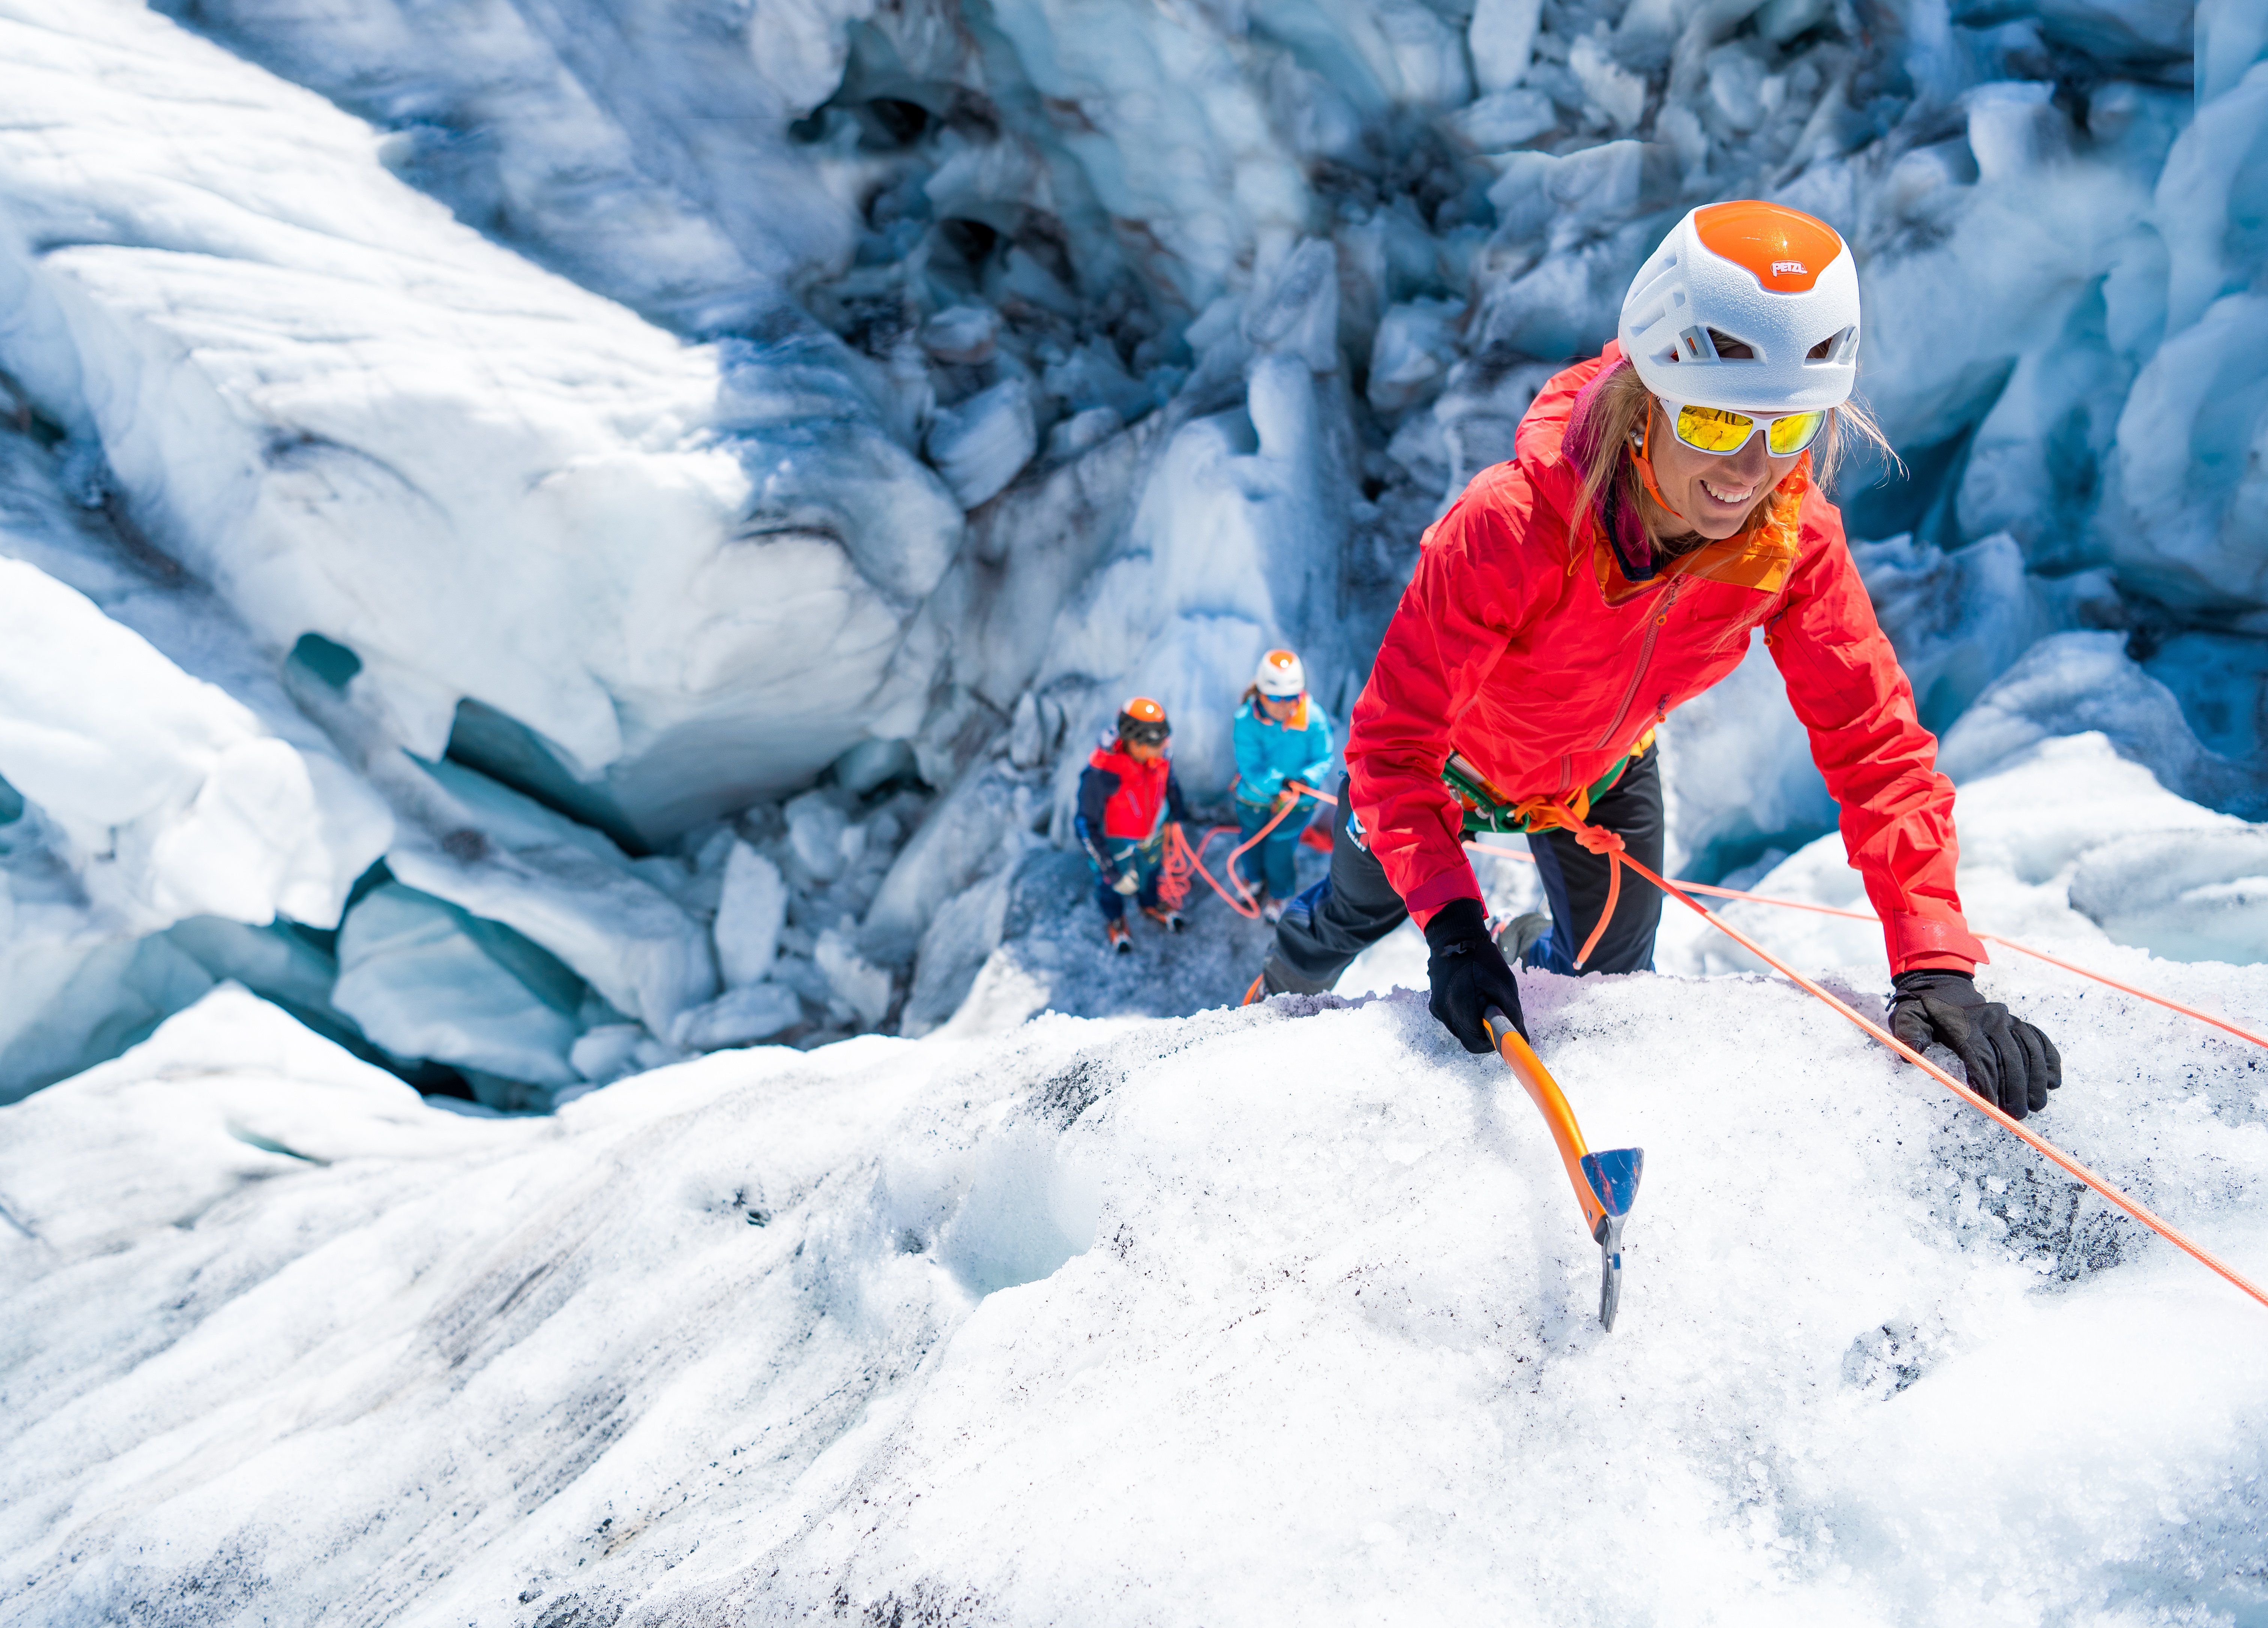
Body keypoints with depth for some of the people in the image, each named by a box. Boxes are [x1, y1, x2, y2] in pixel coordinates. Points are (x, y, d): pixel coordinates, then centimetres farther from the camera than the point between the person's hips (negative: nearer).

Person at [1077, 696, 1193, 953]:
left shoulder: (1158, 757, -26)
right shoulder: (1100, 774, -42)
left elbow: (1169, 783, -1)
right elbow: (1086, 825, -31)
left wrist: (1177, 814, 16)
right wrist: (1110, 870, -28)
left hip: (1152, 835, 4)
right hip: (1115, 844, -4)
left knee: (1151, 874, 33)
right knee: (1112, 886, 27)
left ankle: (1151, 905, 66)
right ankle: (1114, 920, 60)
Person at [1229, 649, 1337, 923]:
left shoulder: (1313, 718, -26)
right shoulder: (1247, 720, -28)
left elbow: (1324, 759, -16)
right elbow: (1251, 768, -27)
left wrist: (1305, 780, -36)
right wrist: (1280, 784, -41)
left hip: (1297, 800, -1)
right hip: (1255, 796, 1)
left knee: (1279, 853, 11)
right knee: (1251, 846, 25)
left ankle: (1278, 895, 46)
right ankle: (1256, 881, 61)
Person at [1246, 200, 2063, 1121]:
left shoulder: (1797, 541, -31)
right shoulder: (1512, 526, -44)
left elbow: (1874, 743, -27)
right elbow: (1393, 741, -39)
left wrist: (1935, 958, -38)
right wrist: (1451, 926, -51)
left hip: (1605, 770, 3)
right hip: (1453, 749, -3)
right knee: (1361, 912, 22)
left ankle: (1541, 979, 55)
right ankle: (1273, 1002, 56)